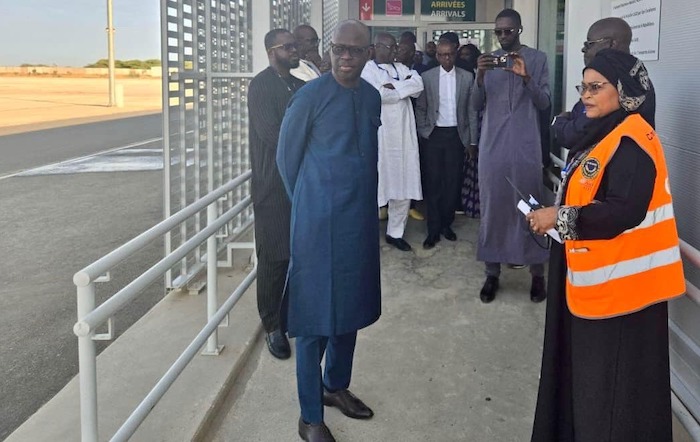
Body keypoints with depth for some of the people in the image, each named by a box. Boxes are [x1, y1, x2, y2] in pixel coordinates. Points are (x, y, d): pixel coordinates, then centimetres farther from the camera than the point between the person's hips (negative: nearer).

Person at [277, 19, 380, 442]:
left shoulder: (373, 96, 6)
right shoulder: (311, 95, -12)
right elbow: (287, 154, -3)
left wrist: (362, 200, 16)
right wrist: (307, 202, 5)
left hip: (360, 217, 6)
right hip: (319, 219, -6)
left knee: (350, 305, 17)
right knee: (314, 314, 0)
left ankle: (336, 386, 37)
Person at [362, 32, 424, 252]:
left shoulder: (401, 68, 15)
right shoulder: (367, 69, -5)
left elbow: (418, 85, -1)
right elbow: (377, 94, -21)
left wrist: (393, 86, -11)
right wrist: (405, 86, -6)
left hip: (403, 137, 6)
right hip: (379, 138, -6)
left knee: (404, 186, 8)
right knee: (375, 185, 1)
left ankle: (395, 232, 20)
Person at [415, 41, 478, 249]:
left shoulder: (467, 77, 3)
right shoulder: (427, 77, 1)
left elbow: (472, 110, 4)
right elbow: (420, 108, 6)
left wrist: (472, 141, 3)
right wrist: (423, 132, -2)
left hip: (457, 135, 1)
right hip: (434, 135, -1)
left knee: (453, 182, 3)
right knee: (433, 182, 0)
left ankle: (446, 223, 19)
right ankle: (433, 229, 6)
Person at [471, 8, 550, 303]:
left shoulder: (537, 59, 4)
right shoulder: (488, 61, 10)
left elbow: (544, 103, -2)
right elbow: (477, 105, 5)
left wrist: (525, 77, -18)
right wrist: (480, 76, -13)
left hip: (525, 145, -2)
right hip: (492, 145, 2)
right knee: (491, 206, 2)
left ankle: (537, 273, 8)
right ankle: (492, 272, 10)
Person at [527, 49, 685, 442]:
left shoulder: (632, 141, -18)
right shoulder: (603, 134, 13)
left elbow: (624, 211, -27)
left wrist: (561, 217, -20)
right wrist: (555, 216, 4)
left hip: (619, 280, -10)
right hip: (595, 276, 10)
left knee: (613, 380, 2)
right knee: (587, 370, 18)